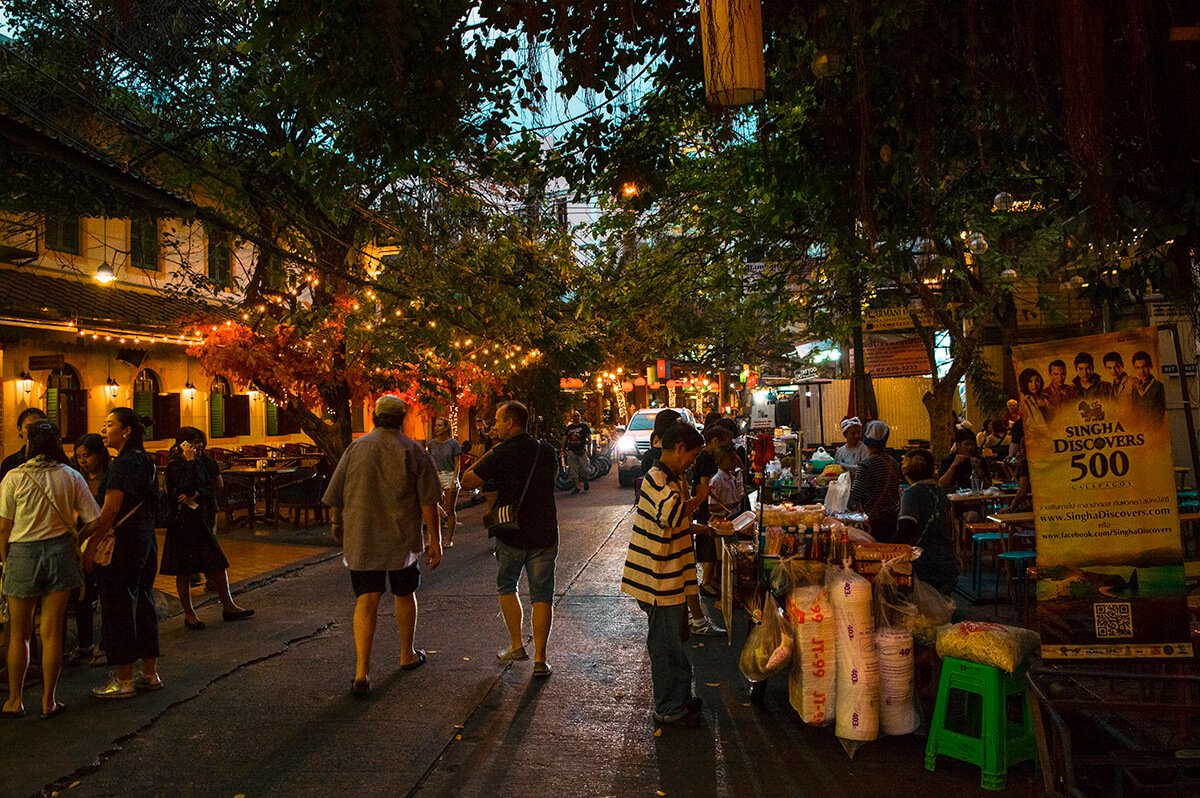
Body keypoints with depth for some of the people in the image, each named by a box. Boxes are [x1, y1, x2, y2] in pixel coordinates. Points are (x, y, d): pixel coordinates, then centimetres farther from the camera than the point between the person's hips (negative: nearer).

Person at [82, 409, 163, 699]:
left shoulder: (122, 464, -16)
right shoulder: (144, 461, 11)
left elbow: (109, 512, -20)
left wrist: (90, 545, -14)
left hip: (123, 542, -9)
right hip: (146, 538, 9)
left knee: (118, 608, 1)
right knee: (143, 604, 14)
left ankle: (124, 681, 10)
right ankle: (150, 674, 22)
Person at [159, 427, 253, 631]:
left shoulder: (198, 463, 12)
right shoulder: (174, 465, -11)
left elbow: (210, 487, 8)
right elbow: (186, 487, -24)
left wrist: (196, 494, -11)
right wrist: (189, 461, -22)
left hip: (200, 520, 7)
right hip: (182, 522, -7)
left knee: (217, 563, 7)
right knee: (184, 570, 3)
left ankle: (228, 606, 14)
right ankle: (189, 614, 14)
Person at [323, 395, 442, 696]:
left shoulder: (356, 448, 1)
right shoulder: (413, 450, -5)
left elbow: (335, 497, 5)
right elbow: (428, 501, -8)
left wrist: (336, 523, 24)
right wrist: (435, 541, -2)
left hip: (361, 539, 1)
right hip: (402, 539, -1)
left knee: (366, 601, 2)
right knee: (405, 595, 17)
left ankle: (361, 672, -8)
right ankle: (407, 655, 34)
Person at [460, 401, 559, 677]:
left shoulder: (500, 455, -13)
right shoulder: (547, 452, -1)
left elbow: (467, 482, -9)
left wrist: (491, 451, -1)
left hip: (511, 535, -2)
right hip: (545, 535, 3)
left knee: (506, 586, 20)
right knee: (542, 595, 8)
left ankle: (517, 646, 19)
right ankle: (540, 659, 9)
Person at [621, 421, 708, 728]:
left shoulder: (675, 479, 12)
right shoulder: (657, 480, -22)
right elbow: (673, 514, -42)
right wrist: (700, 497, -28)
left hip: (673, 576, 10)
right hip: (659, 580, -10)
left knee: (675, 641, 21)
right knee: (666, 645, 3)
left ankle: (680, 697, 36)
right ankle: (668, 709, 16)